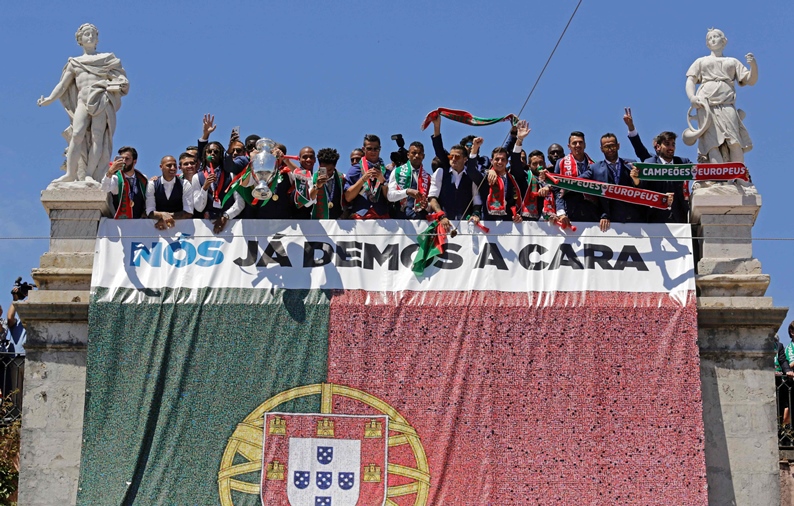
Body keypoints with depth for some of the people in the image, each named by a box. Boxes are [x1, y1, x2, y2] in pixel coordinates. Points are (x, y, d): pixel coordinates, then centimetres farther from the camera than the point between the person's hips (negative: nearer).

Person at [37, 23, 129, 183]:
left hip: (102, 100, -1)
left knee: (97, 135, -14)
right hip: (83, 101, 1)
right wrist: (50, 99, 9)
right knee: (77, 134, -18)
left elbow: (120, 79, 14)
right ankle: (70, 174, -20)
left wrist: (123, 84, -8)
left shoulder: (107, 59, 20)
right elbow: (63, 85, 20)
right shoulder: (74, 63, 23)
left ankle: (90, 174, -17)